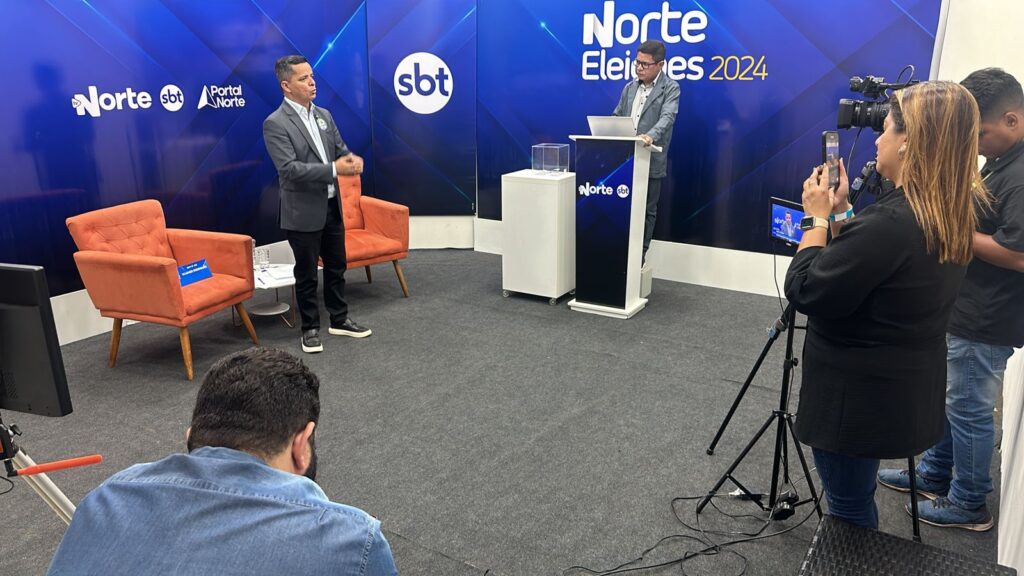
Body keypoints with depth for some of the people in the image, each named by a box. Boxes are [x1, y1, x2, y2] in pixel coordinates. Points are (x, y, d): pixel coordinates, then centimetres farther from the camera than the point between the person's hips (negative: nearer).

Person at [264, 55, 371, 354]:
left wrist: (352, 159, -13)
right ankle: (310, 328, 21)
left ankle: (339, 320, 31)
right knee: (307, 274, 6)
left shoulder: (324, 115, 9)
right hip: (303, 212, -7)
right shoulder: (275, 123, -14)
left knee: (336, 266, 16)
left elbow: (340, 148, 12)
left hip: (332, 205, 7)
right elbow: (289, 169, -23)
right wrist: (334, 169, -27)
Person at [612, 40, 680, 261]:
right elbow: (616, 117, 18)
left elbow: (667, 117, -19)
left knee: (646, 210, 4)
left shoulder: (670, 88, -3)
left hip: (651, 161, -4)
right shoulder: (629, 88, 15)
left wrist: (650, 136, -39)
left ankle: (639, 257, 12)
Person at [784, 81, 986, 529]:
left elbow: (804, 292, -23)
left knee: (849, 510, 11)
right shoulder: (951, 215, 2)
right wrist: (842, 212, 5)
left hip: (858, 395, -9)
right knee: (855, 502, 27)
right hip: (903, 391, 9)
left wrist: (818, 217, -12)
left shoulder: (891, 220, -28)